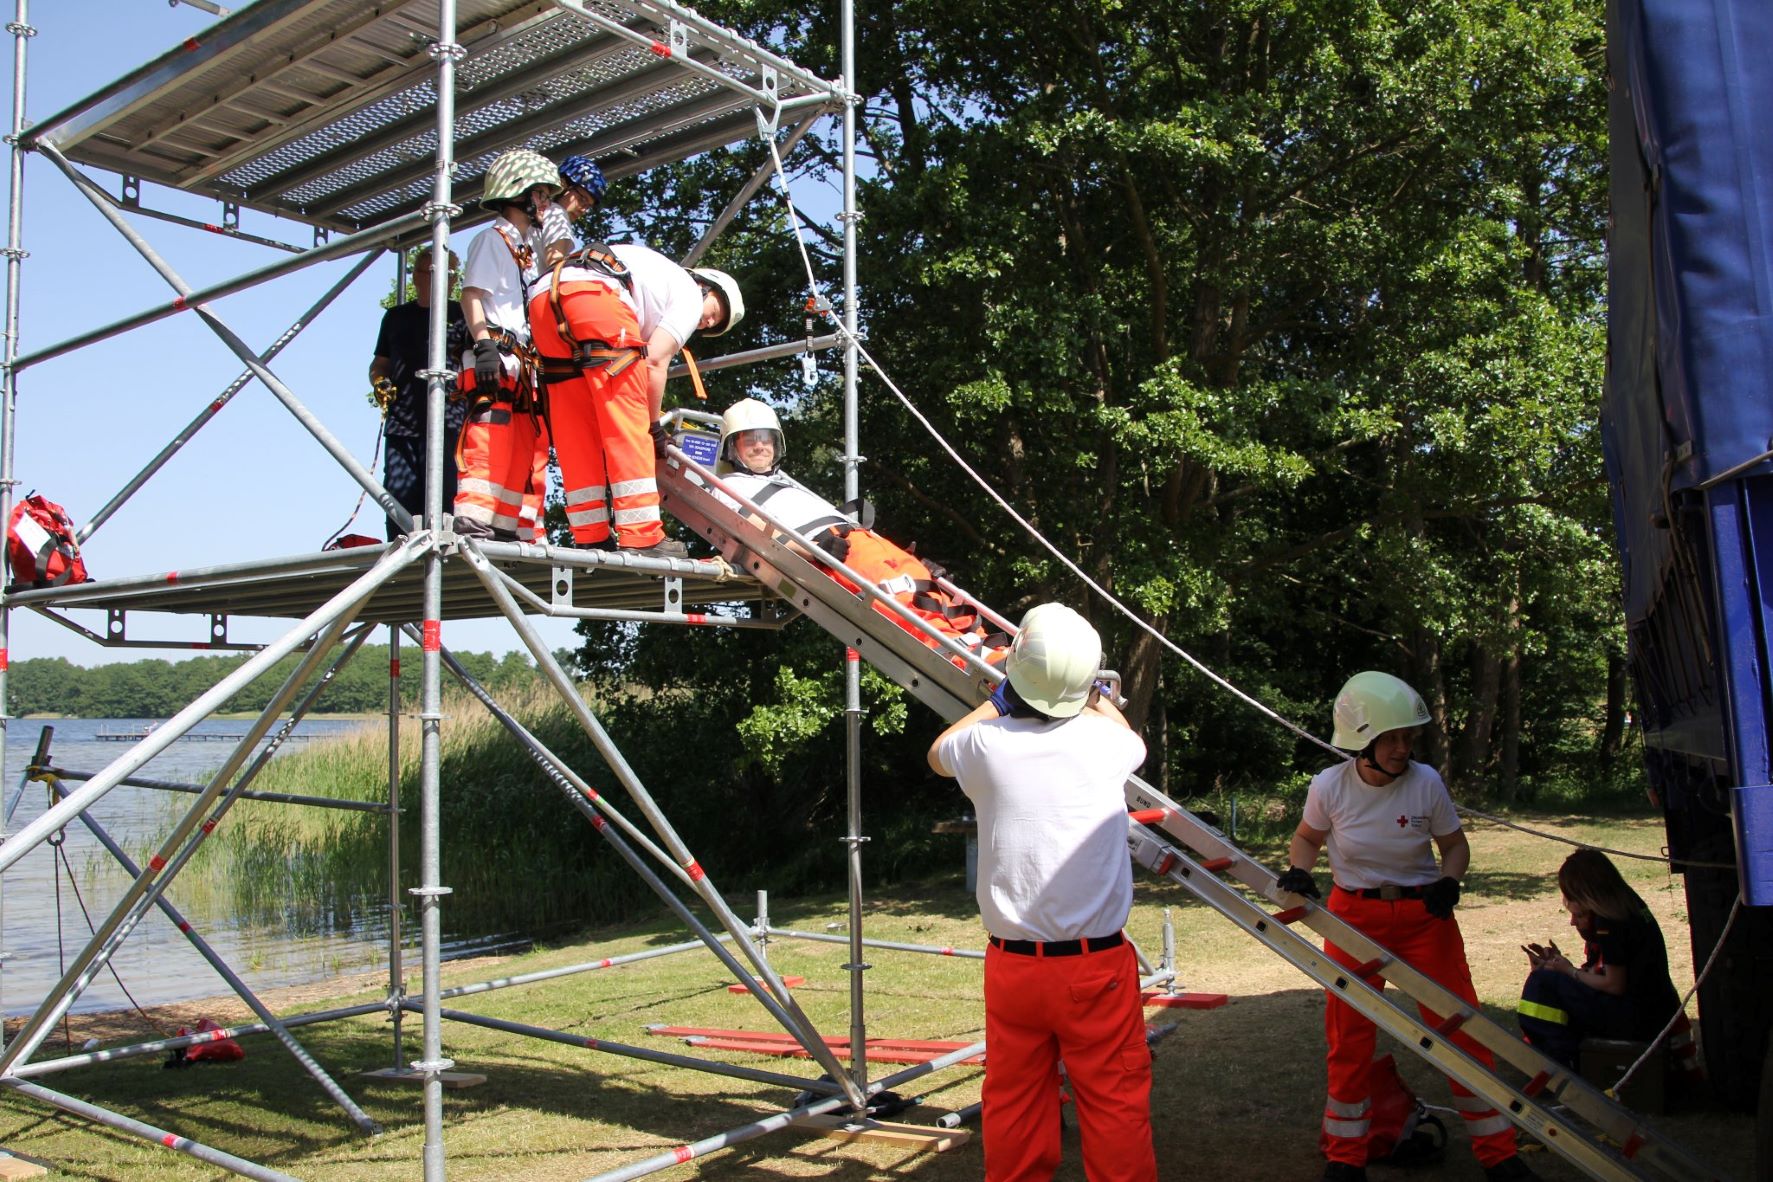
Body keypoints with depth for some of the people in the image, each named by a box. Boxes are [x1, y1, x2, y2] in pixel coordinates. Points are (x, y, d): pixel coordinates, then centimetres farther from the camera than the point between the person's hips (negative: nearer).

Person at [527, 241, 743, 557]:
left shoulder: (659, 276, 38)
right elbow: (655, 362, 4)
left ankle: (591, 537, 10)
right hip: (592, 294, -8)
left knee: (575, 430, 9)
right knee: (627, 424, -5)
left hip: (543, 299, 8)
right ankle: (642, 538, -9)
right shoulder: (690, 294, 15)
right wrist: (654, 424, 13)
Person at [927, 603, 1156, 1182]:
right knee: (1114, 1105, 9)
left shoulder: (986, 745, -8)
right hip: (1097, 966, -1)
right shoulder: (1103, 740, -8)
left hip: (1012, 964, 1)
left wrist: (996, 701, 27)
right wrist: (1096, 697, 35)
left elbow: (938, 753, 18)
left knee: (1014, 1105, 13)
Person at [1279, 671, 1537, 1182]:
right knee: (1349, 1036, 6)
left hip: (1423, 914, 0)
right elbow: (1307, 838, 6)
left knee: (1460, 1027, 1)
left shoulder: (1426, 783, -13)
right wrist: (1299, 871, -14)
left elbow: (1455, 845, 2)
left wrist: (1449, 881, -17)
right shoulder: (1329, 786, -13)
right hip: (1354, 916, 0)